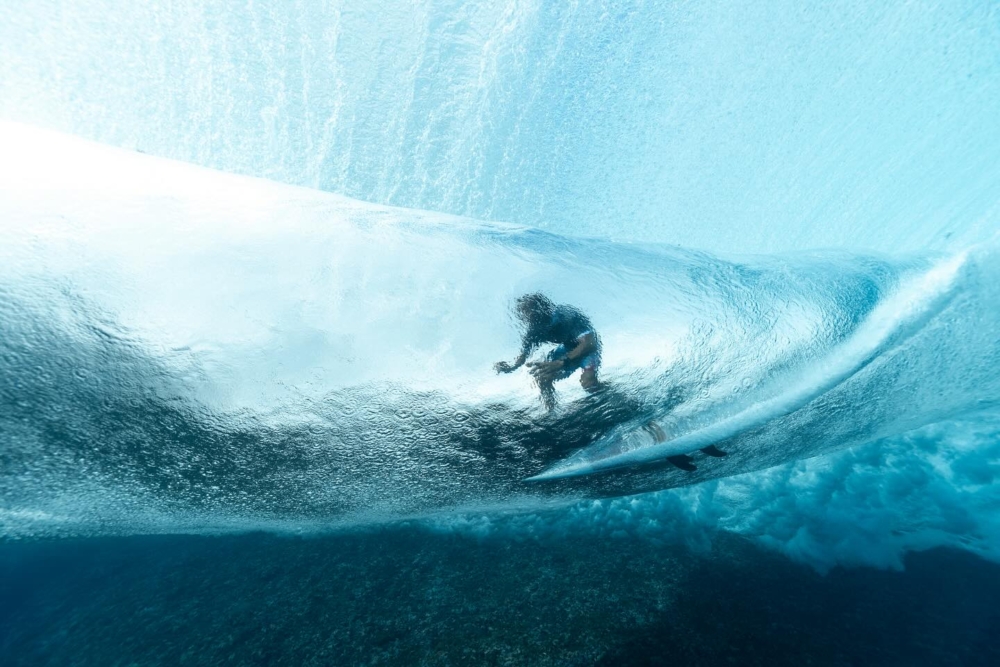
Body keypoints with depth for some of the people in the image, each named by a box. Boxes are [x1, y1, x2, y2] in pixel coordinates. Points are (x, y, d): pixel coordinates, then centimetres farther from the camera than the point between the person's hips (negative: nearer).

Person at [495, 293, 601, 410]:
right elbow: (523, 354, -11)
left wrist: (560, 363, -57)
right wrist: (511, 366, -36)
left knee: (588, 384, -31)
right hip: (568, 347, 5)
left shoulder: (567, 316, -36)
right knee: (541, 376, -17)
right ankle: (550, 411, 8)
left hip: (587, 347, -4)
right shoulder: (534, 329, -20)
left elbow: (590, 344, -45)